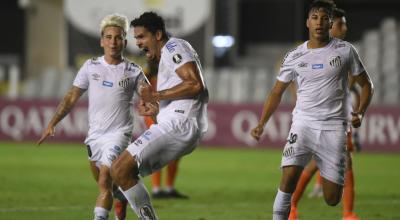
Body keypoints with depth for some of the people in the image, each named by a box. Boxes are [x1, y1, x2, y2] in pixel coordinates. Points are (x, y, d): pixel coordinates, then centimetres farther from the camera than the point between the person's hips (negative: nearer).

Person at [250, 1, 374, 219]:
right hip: (303, 122, 1)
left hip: (334, 127, -1)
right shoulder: (294, 57, 6)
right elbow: (277, 92, 12)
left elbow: (366, 85, 11)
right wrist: (261, 124, 0)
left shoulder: (345, 50, 2)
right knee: (289, 175, -23)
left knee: (332, 199, 0)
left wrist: (360, 113, -6)